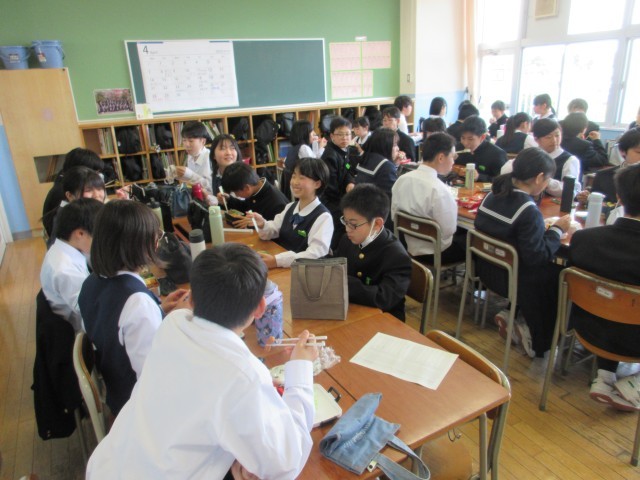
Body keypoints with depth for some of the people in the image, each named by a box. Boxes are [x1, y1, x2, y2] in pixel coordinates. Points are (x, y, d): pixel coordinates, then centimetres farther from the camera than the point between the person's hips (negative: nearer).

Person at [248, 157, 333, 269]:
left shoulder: (324, 217, -14)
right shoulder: (290, 207, 9)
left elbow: (316, 254, -24)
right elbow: (271, 233, 13)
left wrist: (277, 260, -33)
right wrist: (262, 225, -10)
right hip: (279, 267, 5)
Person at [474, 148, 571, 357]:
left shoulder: (493, 195, -1)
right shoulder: (529, 210, -25)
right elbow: (537, 256, -22)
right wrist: (557, 230, -8)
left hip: (487, 269, 8)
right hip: (510, 279, -8)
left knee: (550, 269, 18)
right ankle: (539, 343, 17)